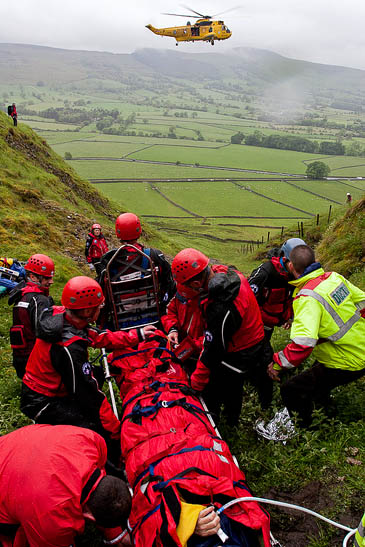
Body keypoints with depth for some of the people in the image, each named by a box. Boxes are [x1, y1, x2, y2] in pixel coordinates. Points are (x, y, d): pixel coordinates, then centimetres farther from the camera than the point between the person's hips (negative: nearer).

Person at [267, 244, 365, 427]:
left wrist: (277, 363, -24)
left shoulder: (307, 298, -28)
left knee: (291, 390, -2)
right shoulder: (334, 277, -4)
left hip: (346, 365, -9)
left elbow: (302, 344, -38)